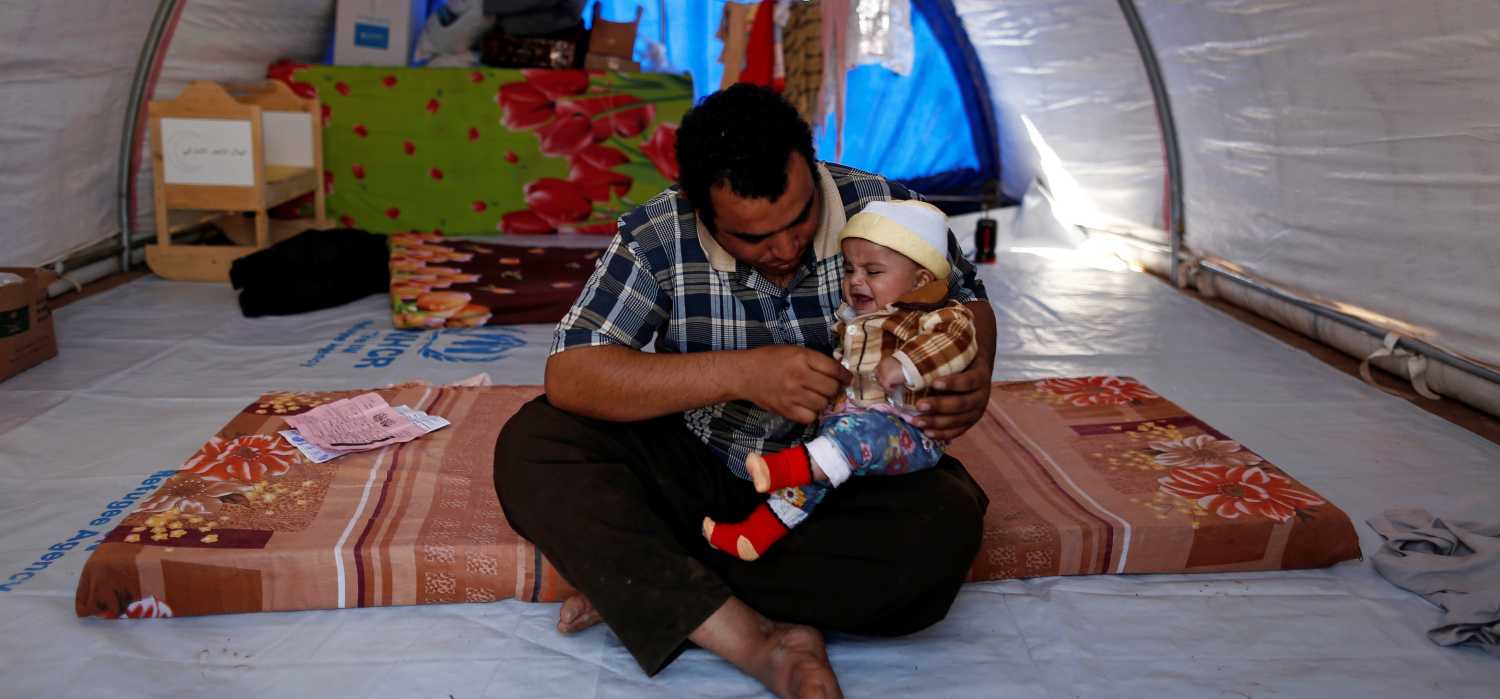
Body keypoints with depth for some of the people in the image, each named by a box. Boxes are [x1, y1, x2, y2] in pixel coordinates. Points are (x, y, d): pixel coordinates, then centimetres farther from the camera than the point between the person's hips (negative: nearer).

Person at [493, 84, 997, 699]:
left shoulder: (882, 210, -12)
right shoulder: (656, 238, -14)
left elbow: (967, 301, 5)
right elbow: (568, 376, -22)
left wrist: (975, 375, -19)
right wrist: (741, 373, -32)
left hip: (850, 476, 0)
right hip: (695, 471, 1)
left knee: (946, 522, -32)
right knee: (532, 446, -21)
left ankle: (638, 588, -21)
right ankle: (763, 644, -31)